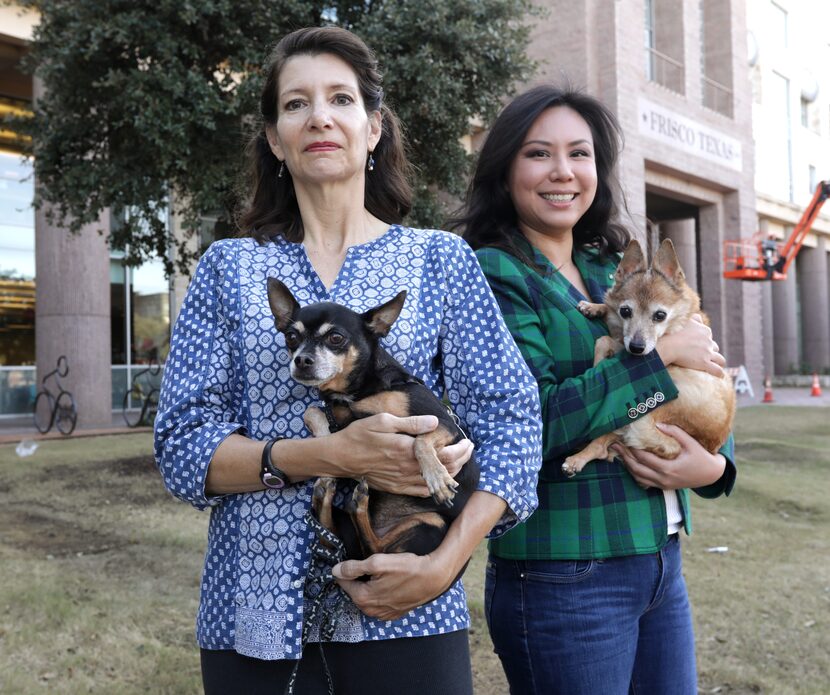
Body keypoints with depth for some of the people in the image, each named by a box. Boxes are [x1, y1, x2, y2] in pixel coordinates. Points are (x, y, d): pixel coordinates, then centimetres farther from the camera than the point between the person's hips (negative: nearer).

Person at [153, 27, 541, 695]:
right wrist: (332, 455, -18)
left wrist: (444, 563, -16)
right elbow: (182, 445, -3)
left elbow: (511, 422, -3)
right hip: (254, 616, 1)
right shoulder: (229, 267, 4)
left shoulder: (441, 259, 2)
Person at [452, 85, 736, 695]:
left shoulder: (612, 270, 11)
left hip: (660, 560, 7)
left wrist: (715, 465, -8)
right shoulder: (494, 273, -10)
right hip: (563, 578, -7)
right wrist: (660, 353, -15)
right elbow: (534, 421, -22)